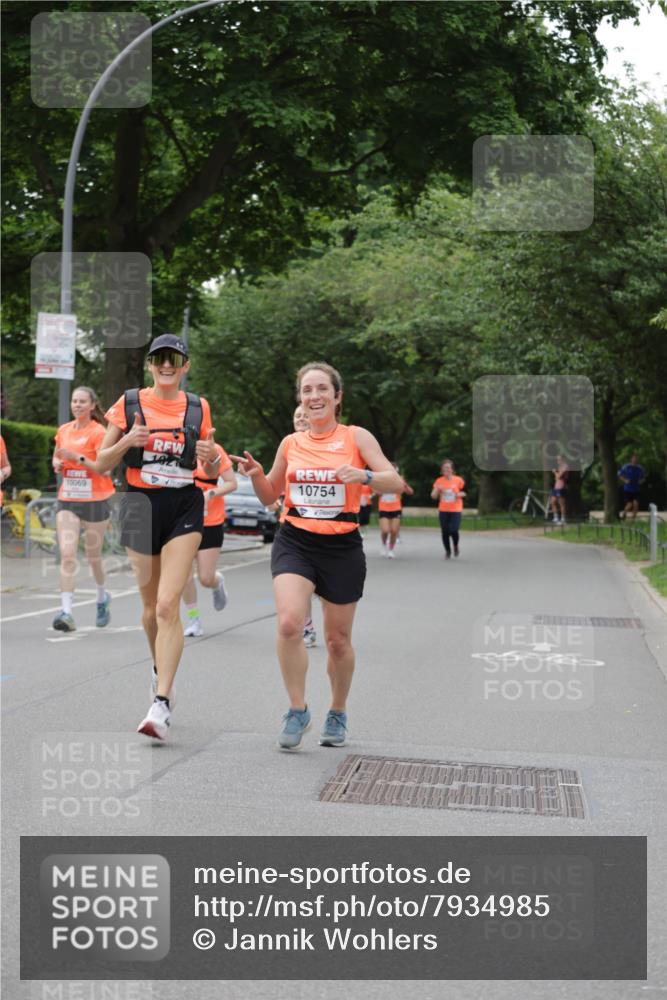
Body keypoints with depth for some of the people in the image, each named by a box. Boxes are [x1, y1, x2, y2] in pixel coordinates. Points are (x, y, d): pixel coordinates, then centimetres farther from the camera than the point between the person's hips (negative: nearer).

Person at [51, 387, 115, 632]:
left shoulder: (98, 432, -9)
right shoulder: (63, 431, 8)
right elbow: (56, 458, 25)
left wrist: (77, 457, -23)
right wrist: (58, 464, 2)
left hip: (95, 501, -4)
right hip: (67, 501, 4)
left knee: (93, 555, 9)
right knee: (67, 554, -11)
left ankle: (103, 598, 37)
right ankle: (66, 611, -16)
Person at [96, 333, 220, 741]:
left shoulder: (198, 408, 6)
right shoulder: (129, 403, 3)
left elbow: (211, 473, 13)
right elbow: (102, 463, 5)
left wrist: (212, 457, -10)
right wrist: (127, 442, -14)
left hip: (184, 507, -1)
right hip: (141, 505, 1)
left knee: (168, 604, -16)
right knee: (152, 605, 12)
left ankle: (162, 705, -20)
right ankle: (160, 667, 43)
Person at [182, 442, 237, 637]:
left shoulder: (214, 450, -7)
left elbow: (232, 483, -4)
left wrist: (210, 493, -18)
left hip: (211, 522, -2)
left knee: (206, 578, -1)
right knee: (185, 575, -3)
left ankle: (218, 582, 36)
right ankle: (193, 619, 14)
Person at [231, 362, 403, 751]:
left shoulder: (356, 437, 0)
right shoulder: (291, 443, 8)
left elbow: (395, 481, -8)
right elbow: (270, 496, 19)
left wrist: (365, 476, -28)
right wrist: (257, 475, -2)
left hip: (342, 548, -1)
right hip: (294, 543, 1)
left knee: (338, 639, 8)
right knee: (289, 623, -21)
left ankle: (338, 714, 31)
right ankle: (298, 710, -5)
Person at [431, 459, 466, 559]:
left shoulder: (458, 480, -3)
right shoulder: (439, 481, 1)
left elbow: (464, 492, 11)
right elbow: (433, 496, 2)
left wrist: (461, 494, -12)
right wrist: (437, 489, -17)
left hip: (456, 510, -2)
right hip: (443, 510, 2)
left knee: (453, 530, -16)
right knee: (445, 532, 1)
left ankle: (456, 546, 16)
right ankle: (447, 551, 22)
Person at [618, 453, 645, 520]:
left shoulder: (639, 468, 3)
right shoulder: (626, 467, -7)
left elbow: (643, 476, 19)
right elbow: (620, 474, 3)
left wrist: (641, 481, -2)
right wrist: (625, 480, -12)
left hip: (636, 490, 3)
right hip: (627, 489, -3)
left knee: (636, 503, -12)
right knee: (629, 504, -7)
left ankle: (634, 518, 3)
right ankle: (623, 515, 24)